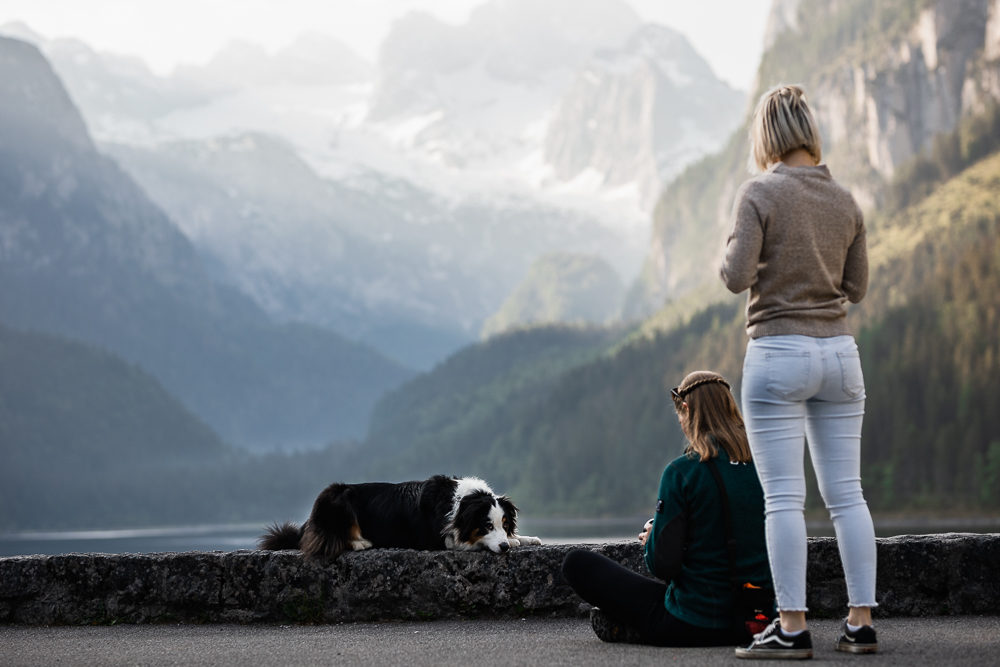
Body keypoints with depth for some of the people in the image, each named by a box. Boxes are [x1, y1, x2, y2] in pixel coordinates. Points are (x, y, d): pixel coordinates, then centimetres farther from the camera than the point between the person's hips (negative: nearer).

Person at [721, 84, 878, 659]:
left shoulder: (760, 194, -8)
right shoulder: (845, 201, 8)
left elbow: (737, 277, -15)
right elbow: (856, 287, 12)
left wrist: (730, 250, 6)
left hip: (779, 354, -5)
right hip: (839, 353, 5)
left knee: (785, 497, -3)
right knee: (846, 492, 8)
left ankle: (792, 628, -3)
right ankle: (862, 622, 9)